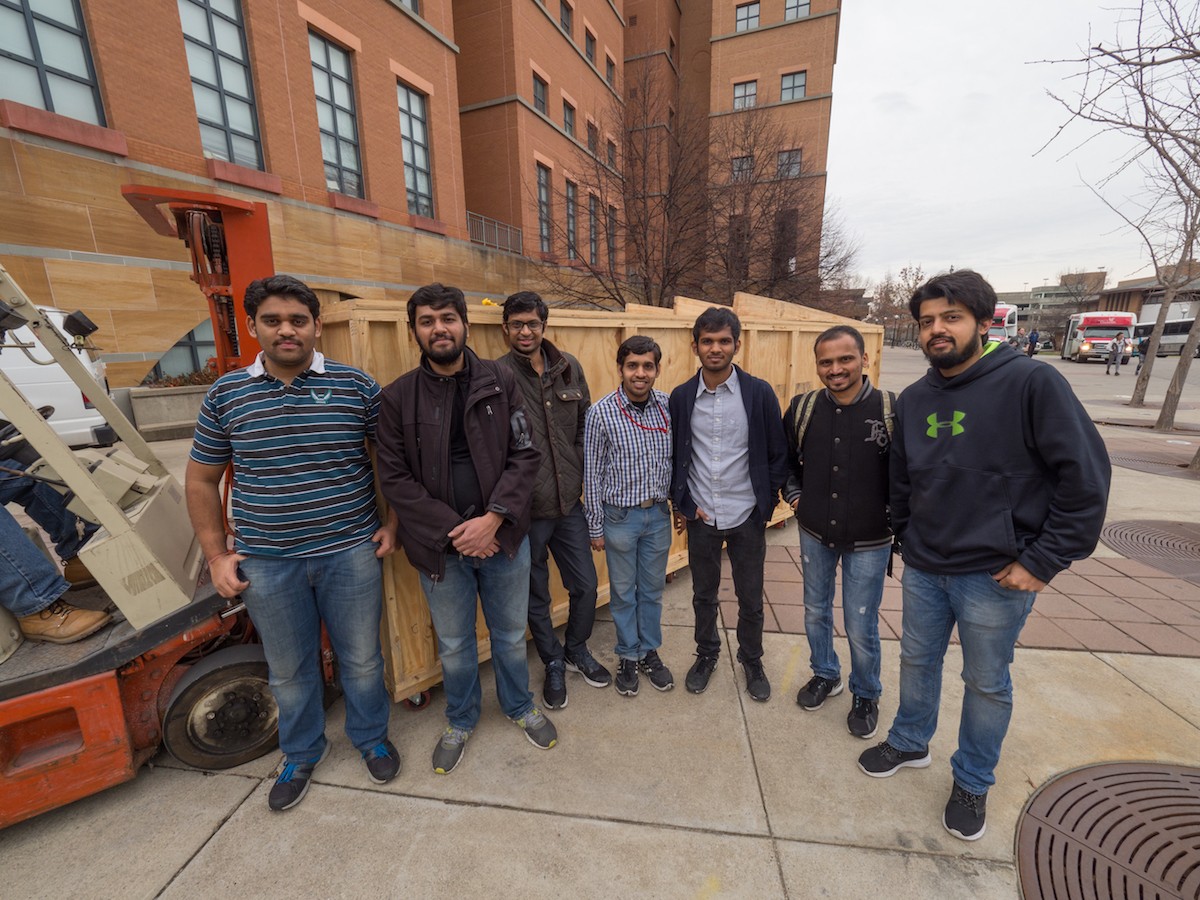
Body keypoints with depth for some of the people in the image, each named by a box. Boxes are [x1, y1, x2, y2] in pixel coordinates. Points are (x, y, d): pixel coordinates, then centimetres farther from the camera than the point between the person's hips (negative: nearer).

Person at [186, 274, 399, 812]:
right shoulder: (226, 394, 1)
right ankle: (302, 753, 46)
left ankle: (371, 738, 42)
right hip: (266, 564, 2)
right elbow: (201, 480, 9)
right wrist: (216, 556, 5)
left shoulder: (356, 386, -5)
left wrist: (393, 523, -2)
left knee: (362, 658, 15)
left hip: (350, 552, -1)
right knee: (288, 670, 19)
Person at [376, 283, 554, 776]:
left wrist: (492, 520, -17)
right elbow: (394, 478, -6)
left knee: (511, 634, 20)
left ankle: (520, 707, 48)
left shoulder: (500, 380, -4)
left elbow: (526, 455, -7)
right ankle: (460, 720, 48)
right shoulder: (398, 396, -4)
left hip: (502, 536, 1)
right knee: (454, 645, 20)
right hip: (440, 545, 0)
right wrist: (451, 529, -14)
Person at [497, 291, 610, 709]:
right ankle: (553, 662, 42)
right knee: (536, 596, 15)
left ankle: (577, 651, 44)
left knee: (585, 585, 16)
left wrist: (580, 475, 7)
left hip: (569, 502, 4)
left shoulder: (569, 367, 3)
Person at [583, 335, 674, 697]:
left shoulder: (669, 406, -5)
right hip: (620, 516, -2)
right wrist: (595, 527, -5)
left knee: (652, 589, 18)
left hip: (658, 514, 3)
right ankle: (627, 656, 35)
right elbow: (592, 474, -8)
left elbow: (676, 460, 6)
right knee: (623, 591, 14)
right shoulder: (601, 412, -13)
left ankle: (650, 651, 38)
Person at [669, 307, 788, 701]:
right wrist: (681, 503, 1)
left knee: (750, 599, 15)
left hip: (746, 516, -1)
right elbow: (674, 455, 5)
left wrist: (766, 502, -2)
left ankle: (752, 660, 40)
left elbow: (778, 453, -1)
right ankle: (706, 653, 42)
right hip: (700, 517, 2)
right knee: (703, 594, 18)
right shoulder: (681, 396, -2)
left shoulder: (759, 393, -8)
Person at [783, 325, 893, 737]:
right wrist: (794, 494, 3)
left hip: (868, 540, -3)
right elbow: (783, 458, 12)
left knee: (861, 627, 10)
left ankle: (866, 695, 38)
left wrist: (897, 520, -6)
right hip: (815, 533, 3)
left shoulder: (892, 410, -15)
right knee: (816, 611, 20)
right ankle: (825, 674, 46)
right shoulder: (802, 408, -5)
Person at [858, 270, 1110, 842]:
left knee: (986, 683, 15)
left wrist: (1042, 562, -13)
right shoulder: (913, 400, 2)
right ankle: (909, 744, 44)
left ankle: (973, 783, 38)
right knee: (917, 660, 20)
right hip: (923, 569, 5)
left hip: (996, 576, -4)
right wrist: (907, 542, 12)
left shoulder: (1031, 383, -14)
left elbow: (1086, 476, -14)